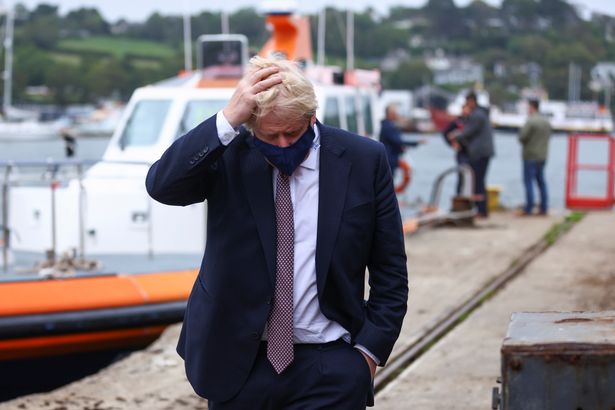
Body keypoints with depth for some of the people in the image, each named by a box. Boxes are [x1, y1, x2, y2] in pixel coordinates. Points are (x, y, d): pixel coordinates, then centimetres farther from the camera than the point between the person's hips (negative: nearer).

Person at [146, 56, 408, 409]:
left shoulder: (364, 161, -3)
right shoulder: (228, 155, -3)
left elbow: (390, 271, 3)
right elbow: (161, 185, -21)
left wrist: (370, 350, -3)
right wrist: (228, 119, -28)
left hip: (330, 369, -1)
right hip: (238, 364, 1)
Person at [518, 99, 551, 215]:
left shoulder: (530, 121, -16)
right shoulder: (547, 122, 11)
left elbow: (522, 137, -18)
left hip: (530, 156, -8)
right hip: (542, 156, 8)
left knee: (528, 181, -5)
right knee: (541, 181, 12)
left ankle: (528, 208, -7)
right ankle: (544, 208, 12)